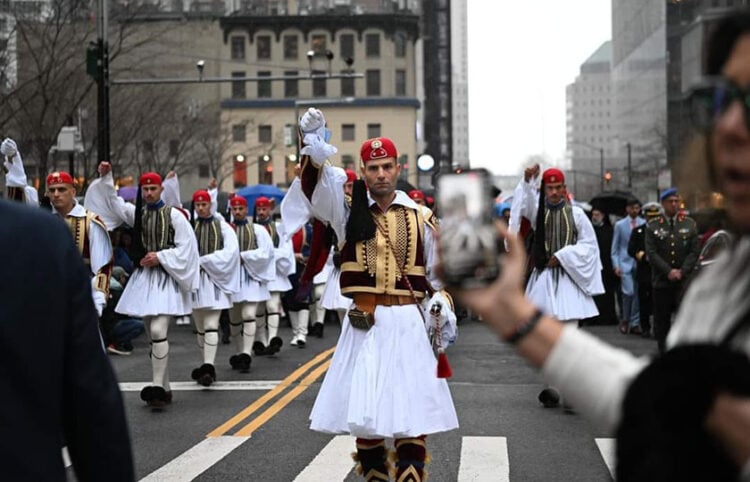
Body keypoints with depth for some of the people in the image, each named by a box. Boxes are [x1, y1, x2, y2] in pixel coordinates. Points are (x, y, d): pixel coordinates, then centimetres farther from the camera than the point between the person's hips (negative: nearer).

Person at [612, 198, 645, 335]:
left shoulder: (645, 224, 6)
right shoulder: (620, 225, 6)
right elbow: (615, 247, 7)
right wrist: (616, 265, -1)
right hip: (625, 263, -1)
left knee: (638, 294, 1)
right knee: (629, 292, -13)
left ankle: (635, 324, 10)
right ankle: (625, 320, 7)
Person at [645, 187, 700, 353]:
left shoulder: (689, 224, 8)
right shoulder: (653, 226, 4)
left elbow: (695, 251, 4)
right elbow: (651, 252, -2)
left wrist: (682, 271, -8)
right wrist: (668, 271, -11)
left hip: (684, 281, 0)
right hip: (661, 281, 0)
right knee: (661, 320, 4)